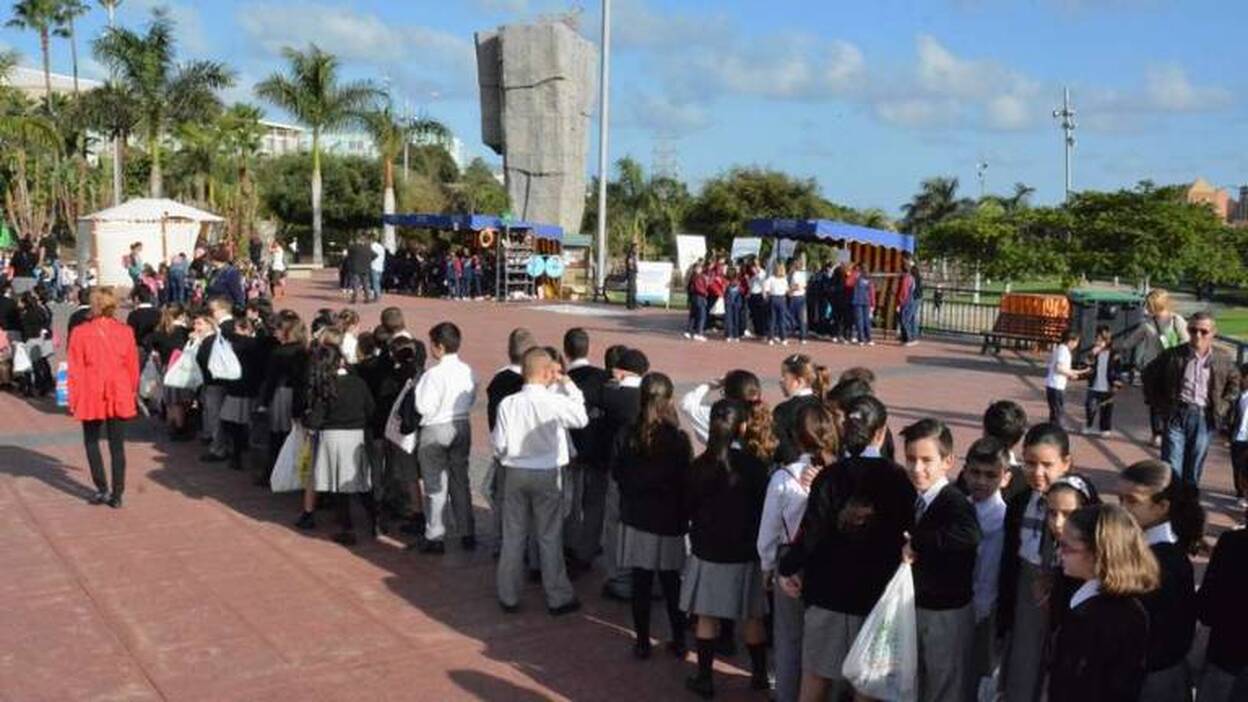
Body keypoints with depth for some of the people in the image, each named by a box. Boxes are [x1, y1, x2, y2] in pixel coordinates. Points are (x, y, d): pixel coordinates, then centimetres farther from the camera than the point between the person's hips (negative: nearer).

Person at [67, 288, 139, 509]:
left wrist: (73, 399, 3)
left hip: (91, 395, -1)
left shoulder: (80, 332, -9)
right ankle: (117, 495, 8)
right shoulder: (125, 332, -3)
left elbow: (75, 370, -5)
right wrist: (132, 393, 16)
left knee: (92, 441, 15)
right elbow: (133, 366, 4)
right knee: (117, 446, 7)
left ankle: (102, 490, 8)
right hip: (120, 396, 2)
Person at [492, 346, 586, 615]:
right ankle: (558, 598, 17)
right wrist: (567, 384, 3)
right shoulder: (555, 402, -17)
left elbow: (499, 445, -4)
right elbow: (581, 419, 1)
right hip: (546, 475, -2)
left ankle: (508, 597, 23)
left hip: (515, 474, 3)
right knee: (550, 538, 8)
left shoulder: (508, 404, -9)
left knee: (513, 537, 13)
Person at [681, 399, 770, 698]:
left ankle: (704, 678, 16)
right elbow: (763, 510, -5)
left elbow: (689, 508, 0)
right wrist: (759, 545, 10)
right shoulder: (755, 467, -12)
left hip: (707, 552, 0)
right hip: (745, 553, 0)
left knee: (707, 617, 10)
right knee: (753, 618, 14)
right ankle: (760, 675, 26)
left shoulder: (699, 466, -9)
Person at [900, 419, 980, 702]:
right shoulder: (912, 498, 2)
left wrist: (915, 543, -36)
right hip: (914, 607, 7)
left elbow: (969, 536, -44)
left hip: (947, 614, -7)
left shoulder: (955, 502, -22)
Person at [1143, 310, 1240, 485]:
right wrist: (1159, 403, 3)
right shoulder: (1173, 355, -5)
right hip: (1177, 413, -2)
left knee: (1194, 466, 10)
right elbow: (1149, 375, 6)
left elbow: (1235, 382, 18)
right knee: (1171, 466, -5)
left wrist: (1223, 406, 8)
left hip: (1204, 417, 2)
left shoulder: (1223, 359, 2)